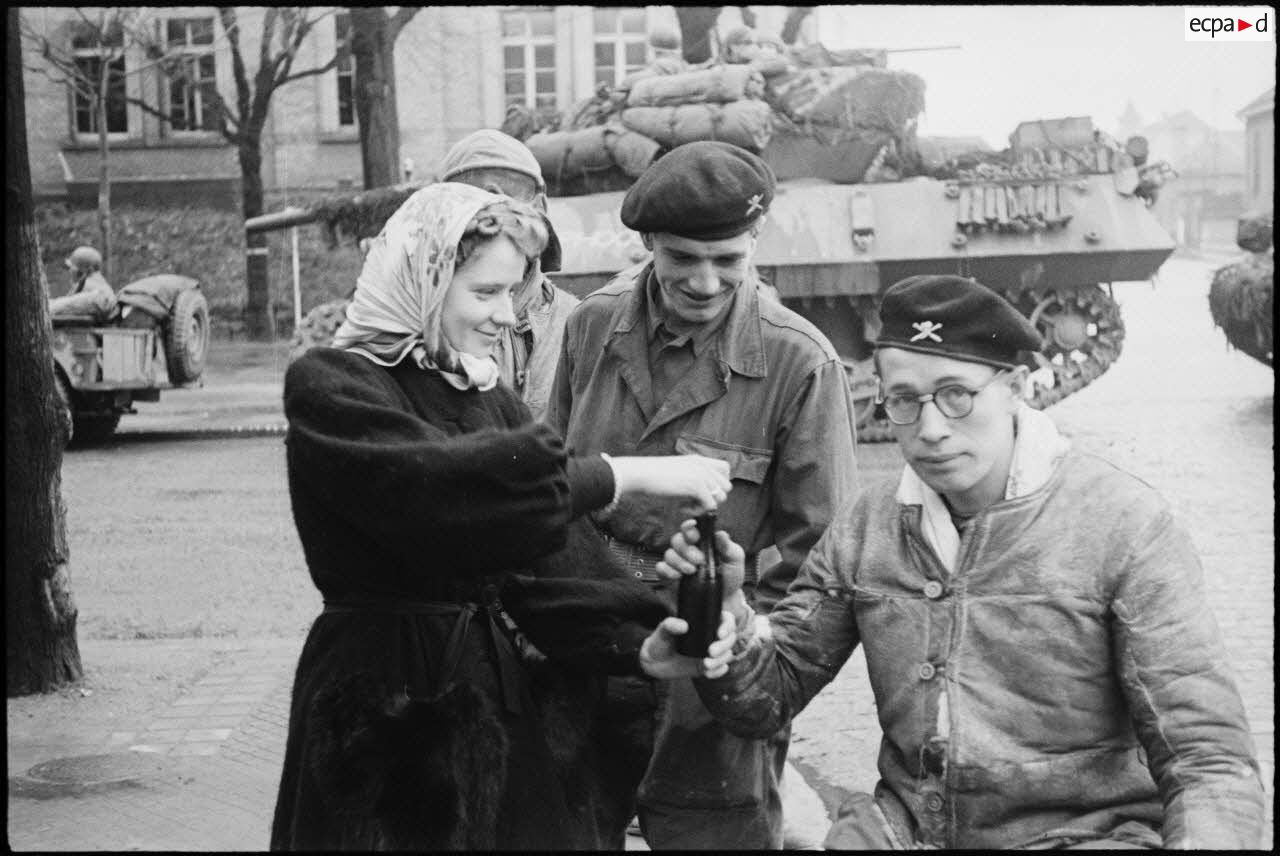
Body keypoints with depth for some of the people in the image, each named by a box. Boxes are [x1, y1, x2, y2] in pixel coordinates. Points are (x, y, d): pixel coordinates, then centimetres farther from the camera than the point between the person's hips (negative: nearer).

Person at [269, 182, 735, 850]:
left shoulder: (487, 395, 10)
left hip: (514, 701, 6)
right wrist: (633, 474, -25)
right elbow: (438, 487, -27)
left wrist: (643, 645, -15)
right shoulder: (330, 388, -10)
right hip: (392, 713, -6)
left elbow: (550, 557, 1)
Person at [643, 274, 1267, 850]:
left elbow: (1212, 765, -13)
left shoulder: (1126, 527, -11)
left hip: (1082, 832, -1)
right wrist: (729, 626, -16)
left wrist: (1204, 837, -35)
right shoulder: (864, 528, 3)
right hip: (901, 824, 2)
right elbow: (769, 698, 6)